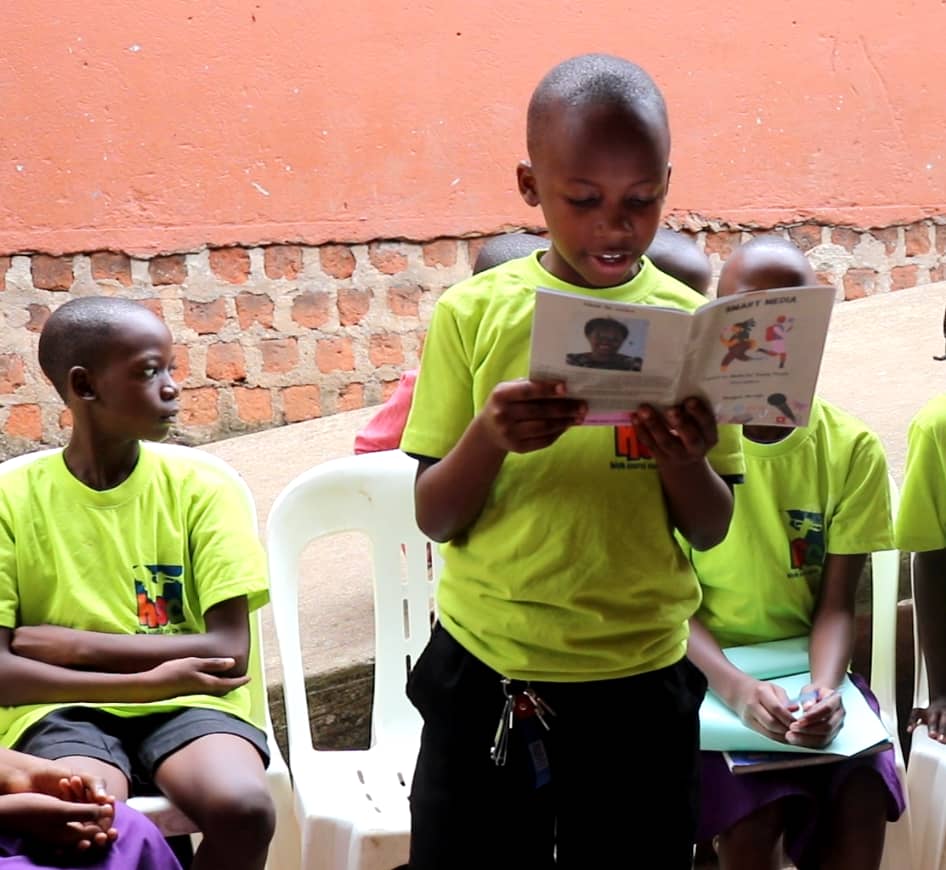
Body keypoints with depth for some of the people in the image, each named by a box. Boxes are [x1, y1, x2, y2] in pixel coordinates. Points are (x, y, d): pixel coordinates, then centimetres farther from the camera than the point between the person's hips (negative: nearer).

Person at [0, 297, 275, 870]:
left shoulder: (200, 490, 0)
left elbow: (229, 652, -5)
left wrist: (80, 644, -11)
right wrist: (145, 681, -17)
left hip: (185, 703, 2)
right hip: (64, 707, -1)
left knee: (244, 806, -29)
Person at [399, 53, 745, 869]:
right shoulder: (474, 313, -5)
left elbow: (712, 531, 1)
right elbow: (434, 520, -4)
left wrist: (683, 460, -20)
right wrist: (488, 437, -23)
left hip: (640, 680, 1)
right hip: (482, 678, 0)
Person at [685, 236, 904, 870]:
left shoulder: (852, 449, 0)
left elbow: (837, 604, 0)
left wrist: (825, 686, -21)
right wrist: (732, 683, -24)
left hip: (807, 666, 2)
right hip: (704, 670, -2)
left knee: (862, 804, -20)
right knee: (752, 818, -24)